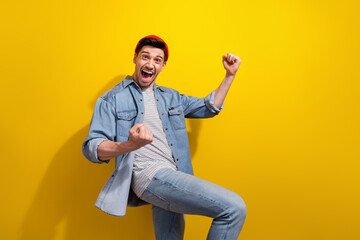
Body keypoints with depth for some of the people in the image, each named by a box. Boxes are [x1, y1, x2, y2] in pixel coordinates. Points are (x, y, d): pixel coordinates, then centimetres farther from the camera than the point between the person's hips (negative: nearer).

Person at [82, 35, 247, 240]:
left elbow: (210, 106, 29)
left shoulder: (170, 97, 22)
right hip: (150, 175, -7)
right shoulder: (113, 98, 4)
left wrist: (230, 75, 19)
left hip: (172, 179, 7)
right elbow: (92, 148, -5)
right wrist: (130, 145, -26)